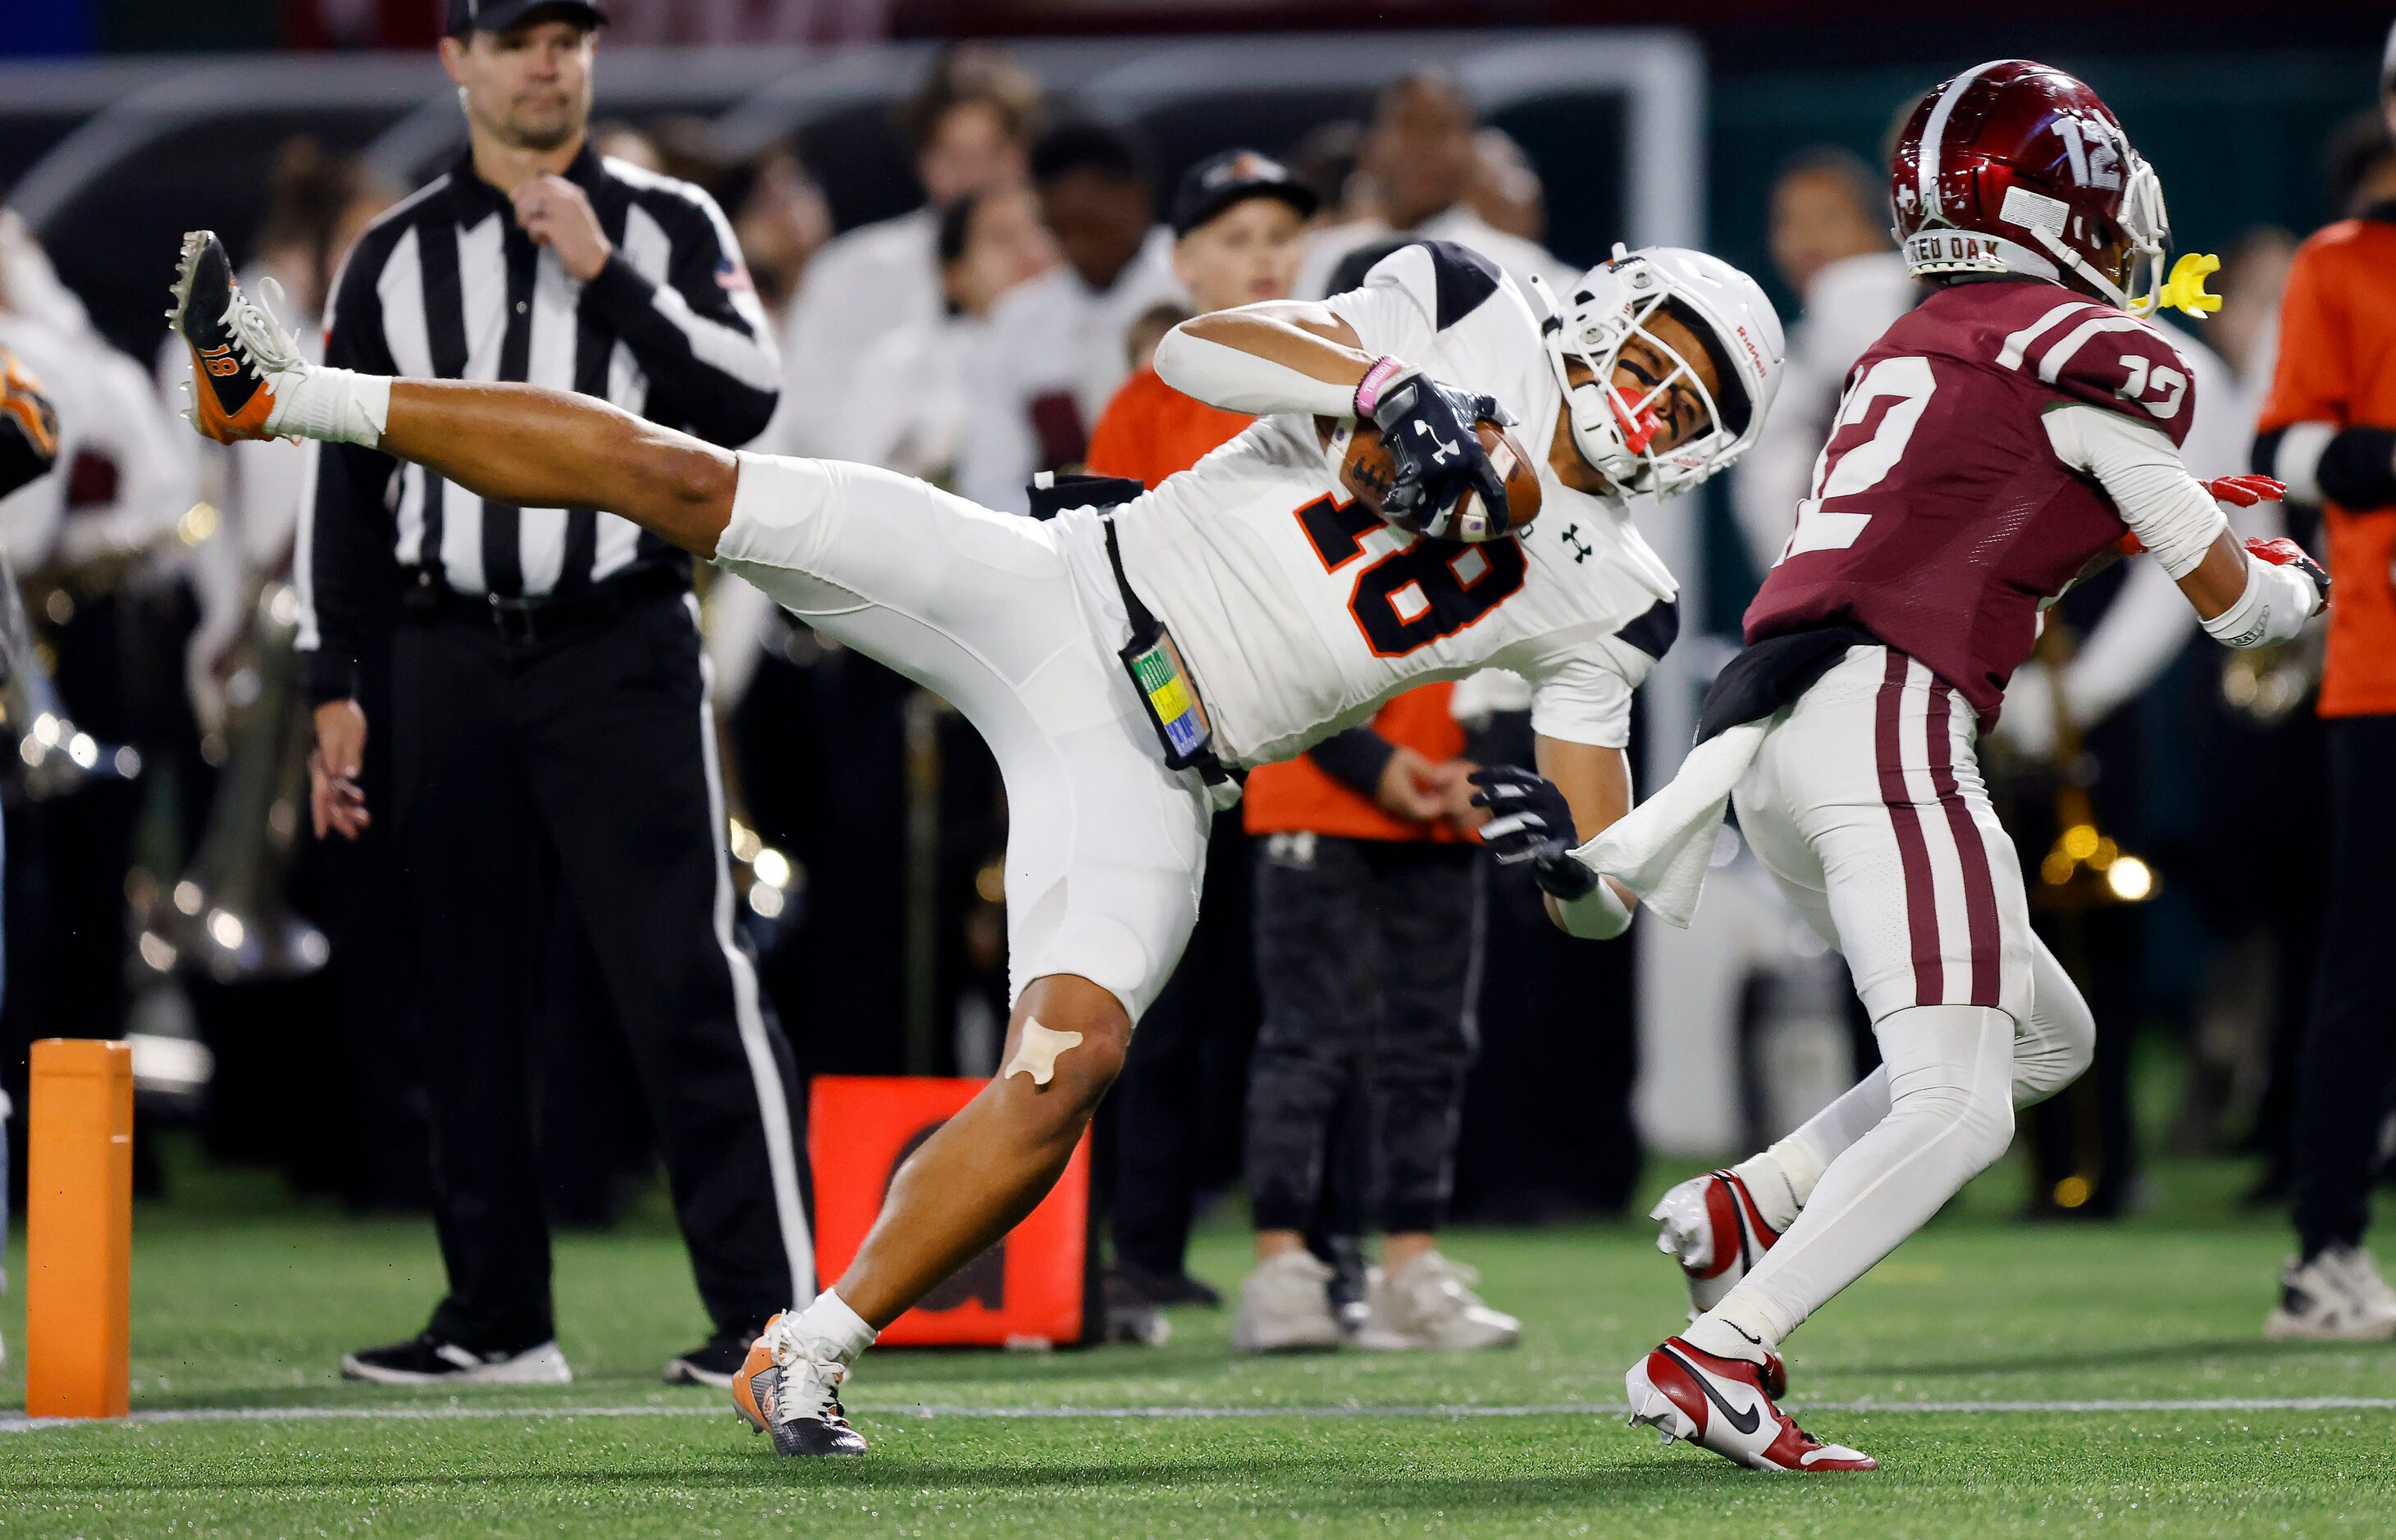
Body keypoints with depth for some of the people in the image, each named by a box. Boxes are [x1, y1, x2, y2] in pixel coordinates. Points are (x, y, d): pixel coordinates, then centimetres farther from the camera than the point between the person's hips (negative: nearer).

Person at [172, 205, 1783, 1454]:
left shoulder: (1601, 604, 6)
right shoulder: (1469, 314, 2)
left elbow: (1608, 883, 4)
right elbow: (1197, 349, -9)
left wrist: (1567, 845, -20)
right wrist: (1383, 389, -24)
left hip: (1147, 768, 1)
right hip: (1058, 591, -1)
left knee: (1074, 1060, -21)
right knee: (669, 474, -10)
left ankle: (810, 1357, -8)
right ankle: (285, 394, 5)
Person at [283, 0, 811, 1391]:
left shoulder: (669, 227, 4)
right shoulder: (396, 256, 10)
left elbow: (746, 400, -10)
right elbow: (351, 484, 12)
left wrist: (605, 275, -16)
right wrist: (335, 685, 7)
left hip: (624, 652, -3)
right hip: (452, 661, 3)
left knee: (688, 978, -11)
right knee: (470, 998, 7)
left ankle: (769, 1311, -11)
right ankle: (498, 1317, 16)